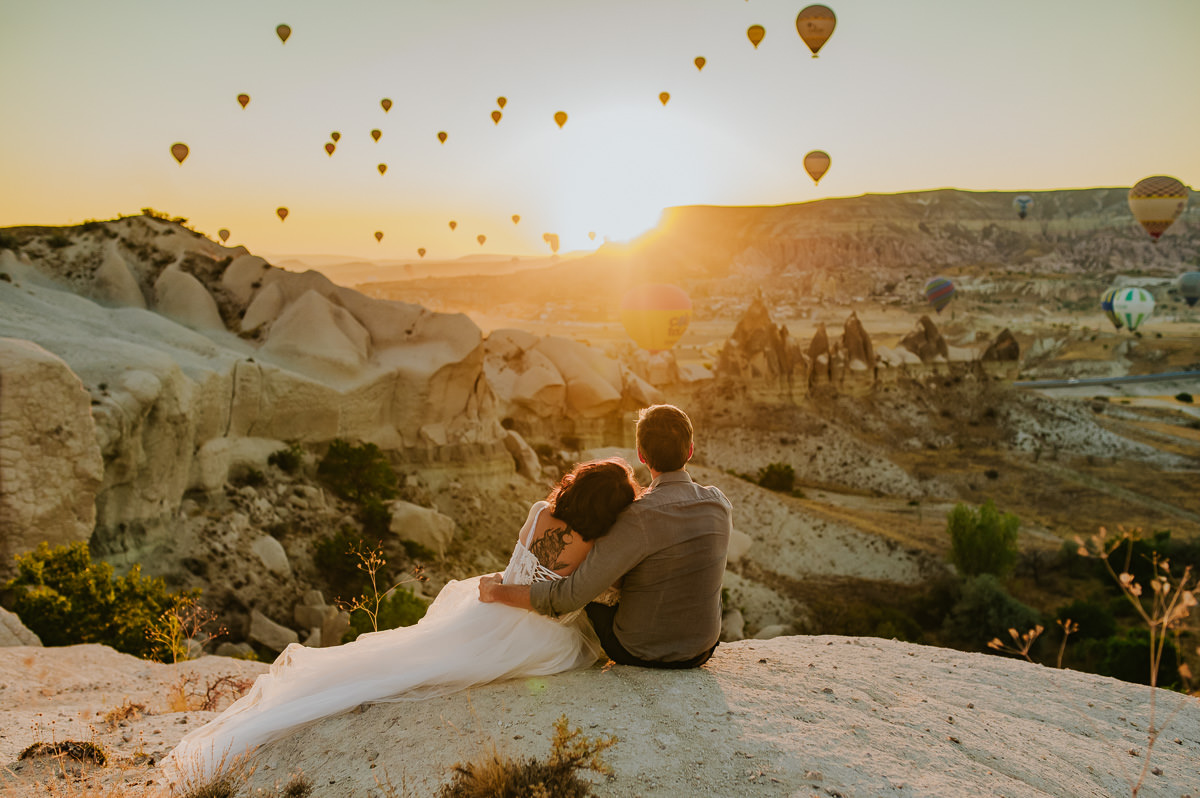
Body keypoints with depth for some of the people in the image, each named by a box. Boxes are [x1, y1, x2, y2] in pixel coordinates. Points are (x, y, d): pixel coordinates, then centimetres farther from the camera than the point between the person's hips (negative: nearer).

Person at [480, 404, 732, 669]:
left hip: (640, 652, -4)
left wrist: (496, 592, -14)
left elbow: (571, 595, -29)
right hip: (702, 651, 4)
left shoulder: (641, 517, -29)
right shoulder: (720, 505, -11)